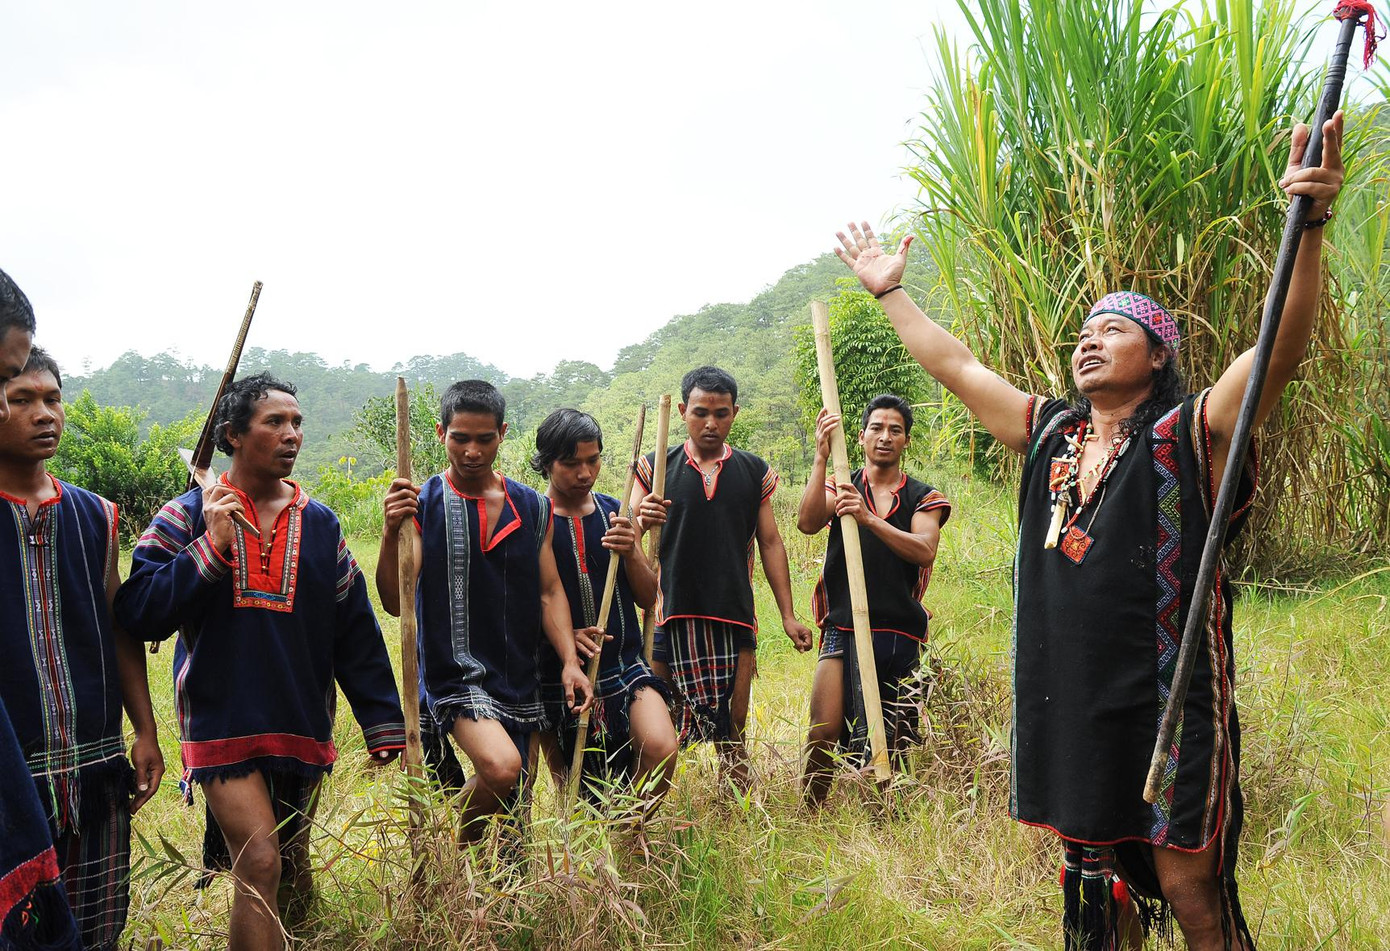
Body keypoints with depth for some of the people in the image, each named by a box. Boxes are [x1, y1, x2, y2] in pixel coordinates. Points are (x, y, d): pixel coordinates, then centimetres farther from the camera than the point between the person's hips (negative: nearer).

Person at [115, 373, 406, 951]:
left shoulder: (319, 524, 6)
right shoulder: (188, 517, -2)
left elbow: (357, 634, 6)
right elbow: (137, 613, -11)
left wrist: (384, 726, 4)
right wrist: (210, 545, -17)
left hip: (303, 729, 4)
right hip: (222, 725, -3)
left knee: (293, 871, 16)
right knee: (259, 865, -16)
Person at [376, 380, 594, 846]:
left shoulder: (533, 507, 6)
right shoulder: (422, 505, -6)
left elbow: (549, 592, 9)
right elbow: (395, 602, -14)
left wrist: (569, 660, -4)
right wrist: (391, 534, -31)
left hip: (520, 680, 5)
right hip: (455, 672, -4)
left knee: (514, 823, 10)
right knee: (500, 768, -28)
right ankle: (460, 851, 2)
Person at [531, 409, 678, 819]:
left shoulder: (614, 512, 7)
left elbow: (649, 598, 8)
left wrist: (630, 552, -11)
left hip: (624, 664, 2)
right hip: (559, 675, -2)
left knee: (661, 751, -22)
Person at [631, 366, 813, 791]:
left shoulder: (754, 472, 11)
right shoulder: (655, 467, 5)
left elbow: (770, 543, 13)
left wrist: (788, 615, 8)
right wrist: (640, 522, -24)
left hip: (733, 617, 1)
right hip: (669, 614, -1)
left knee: (731, 732, 5)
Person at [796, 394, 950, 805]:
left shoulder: (923, 498, 10)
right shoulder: (840, 488, 11)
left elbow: (924, 552, -10)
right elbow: (807, 523, -10)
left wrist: (869, 518, -24)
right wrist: (822, 457, -19)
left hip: (901, 636, 1)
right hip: (844, 630, -1)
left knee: (897, 742, 6)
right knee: (824, 730, -14)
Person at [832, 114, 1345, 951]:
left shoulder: (1190, 436, -6)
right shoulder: (1051, 435, 10)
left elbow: (1281, 350, -21)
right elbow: (956, 365, 19)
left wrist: (1308, 223, -34)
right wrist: (890, 291, 25)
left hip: (1168, 707, -5)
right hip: (1067, 706, 6)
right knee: (1093, 882, 16)